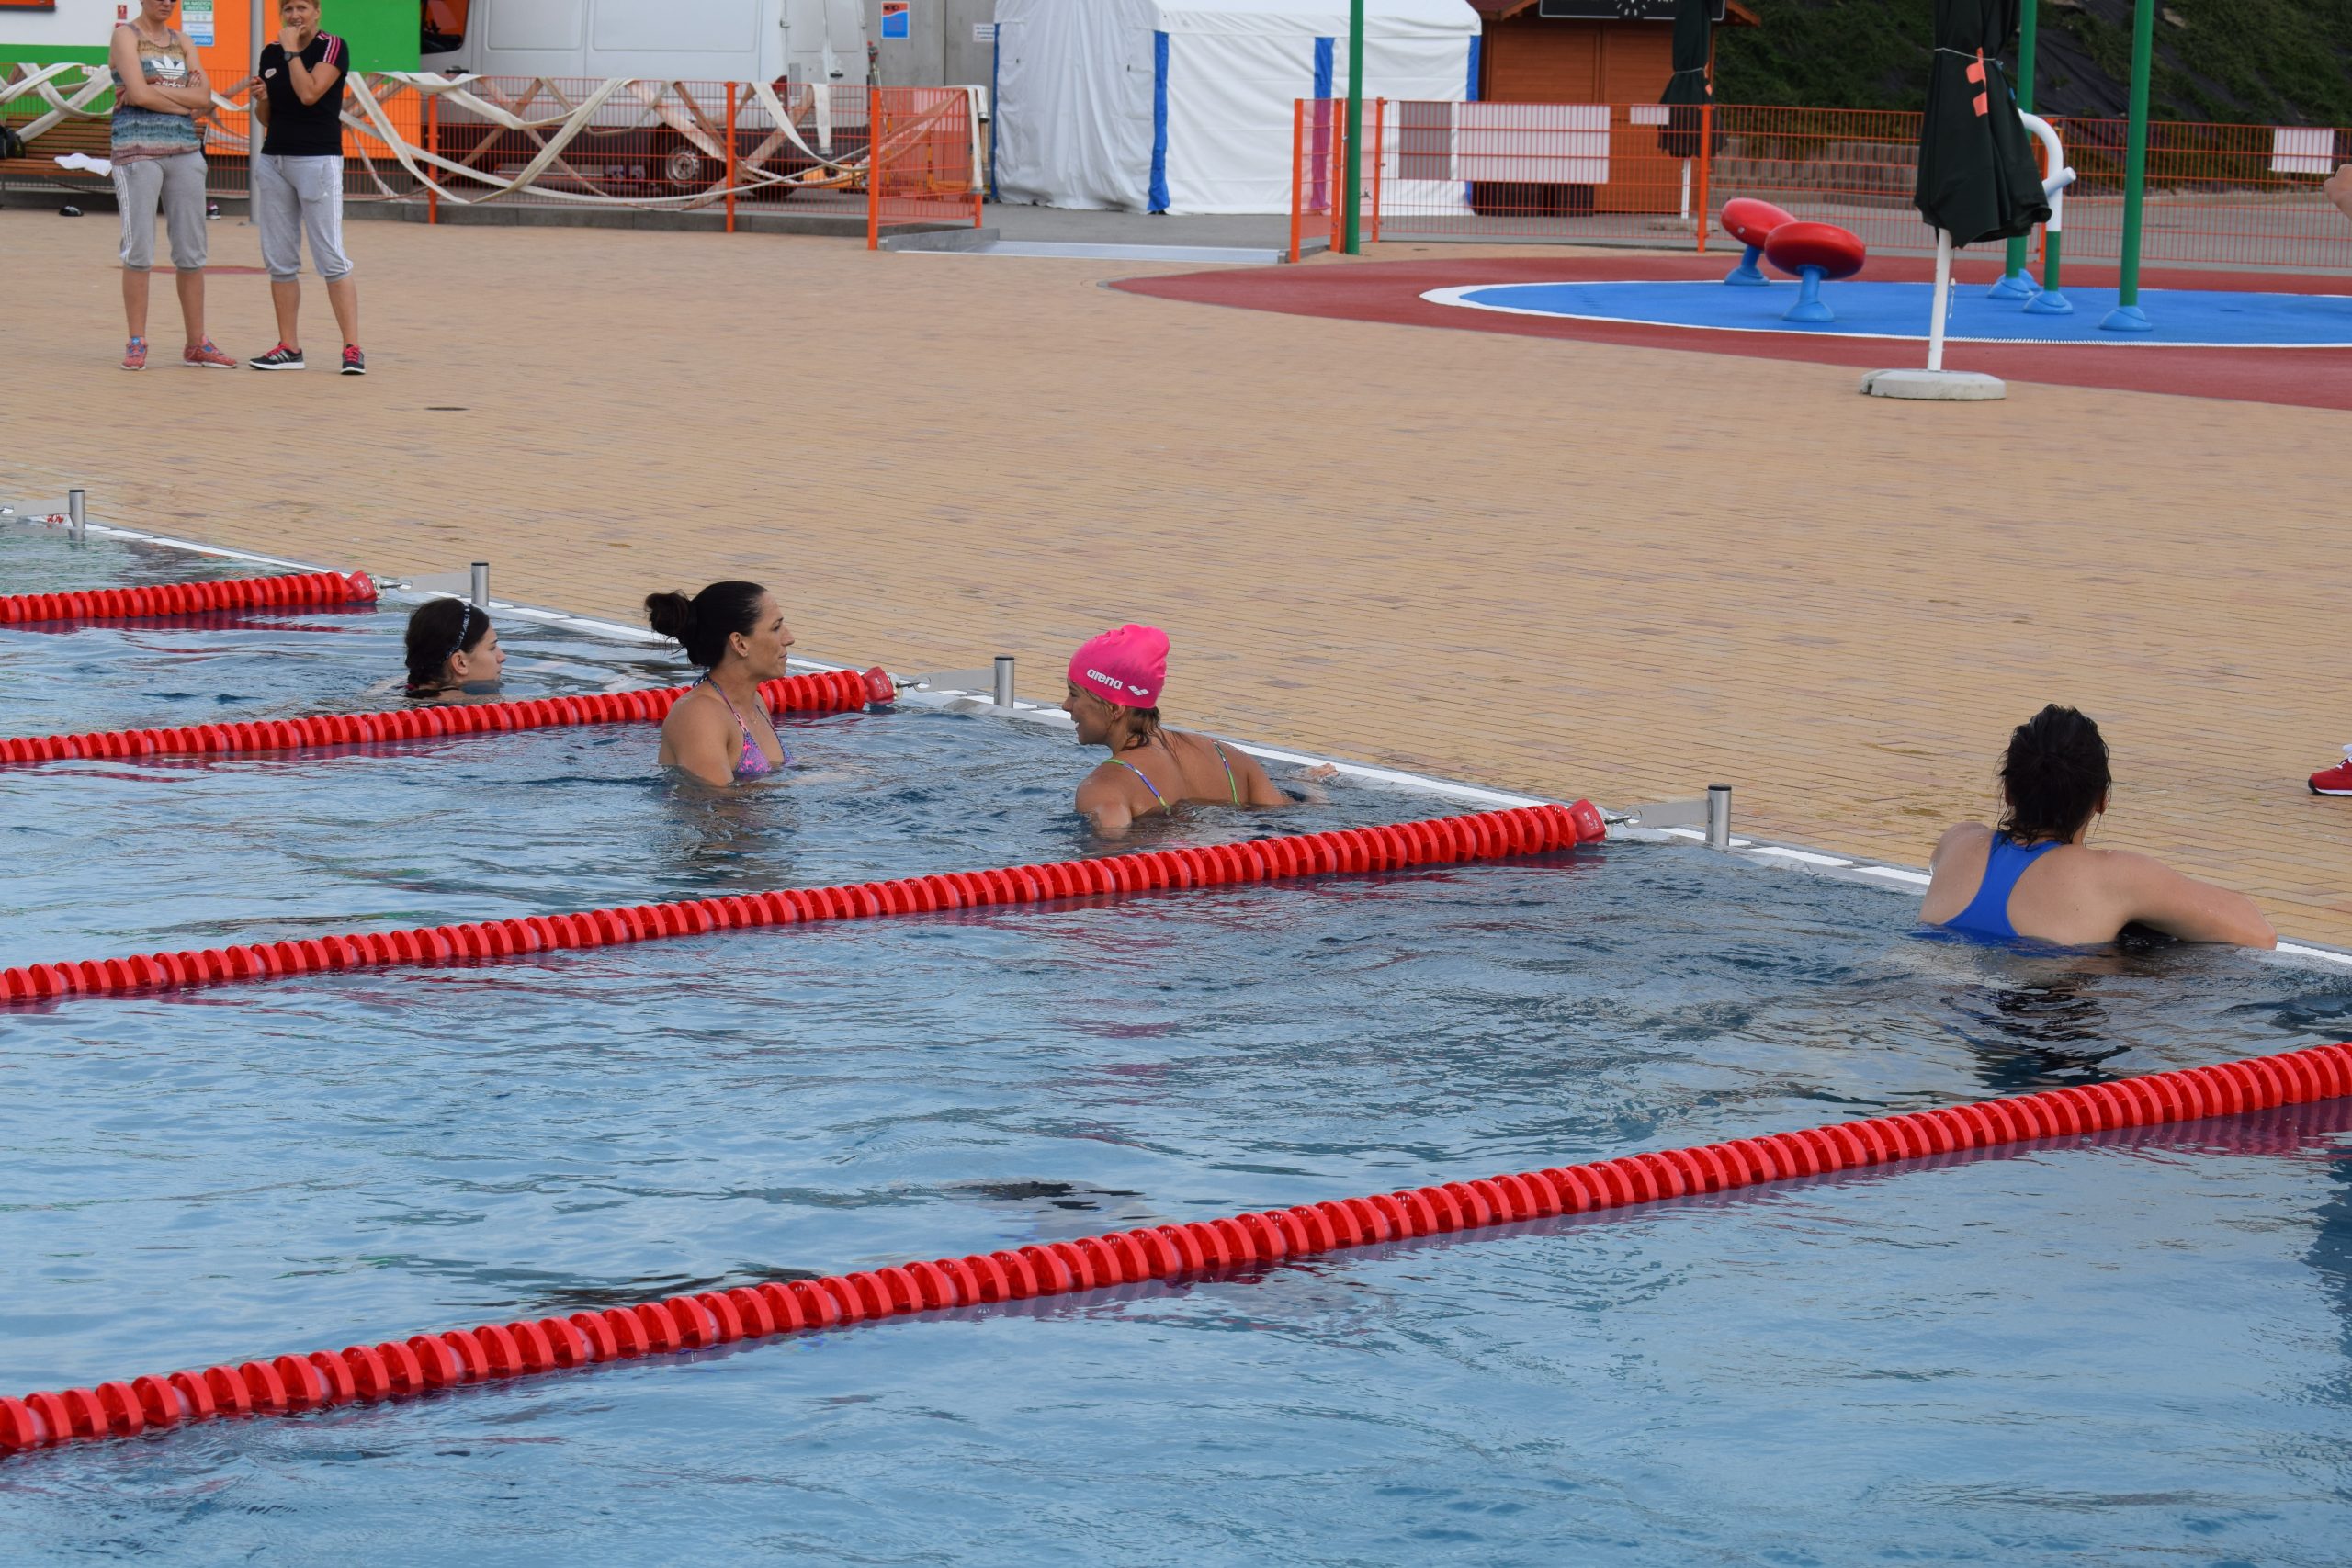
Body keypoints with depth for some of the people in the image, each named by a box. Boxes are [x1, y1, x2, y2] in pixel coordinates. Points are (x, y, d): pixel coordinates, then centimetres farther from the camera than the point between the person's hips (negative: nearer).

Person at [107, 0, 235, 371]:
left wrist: (155, 90, -9)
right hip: (137, 150, -5)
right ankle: (136, 344, -2)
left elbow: (204, 97, 0)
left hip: (184, 151, 5)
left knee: (191, 251, 4)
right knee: (139, 250, -7)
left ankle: (196, 344, 9)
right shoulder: (126, 35, 0)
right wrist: (184, 100, -5)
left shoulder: (182, 42, 15)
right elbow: (138, 94, -14)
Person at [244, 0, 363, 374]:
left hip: (318, 159, -6)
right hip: (273, 159, 6)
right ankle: (289, 348, 12)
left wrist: (292, 51, -11)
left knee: (331, 259, -10)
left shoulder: (333, 47, -5)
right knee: (279, 260, 6)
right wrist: (261, 99, -3)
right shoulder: (269, 54, 12)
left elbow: (309, 94, -19)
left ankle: (352, 348, -11)